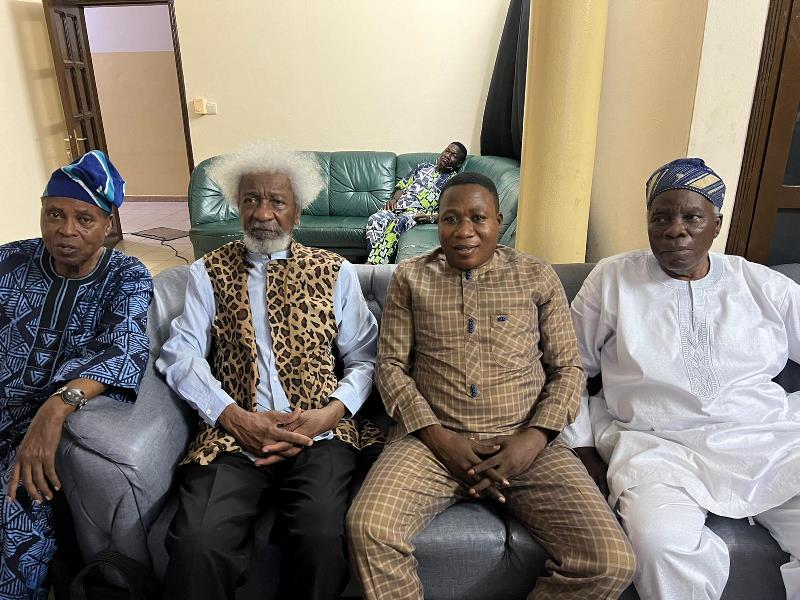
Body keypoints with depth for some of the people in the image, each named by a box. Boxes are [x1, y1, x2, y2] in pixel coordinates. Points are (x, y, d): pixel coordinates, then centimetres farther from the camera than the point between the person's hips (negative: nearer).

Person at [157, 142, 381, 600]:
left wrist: (329, 414, -9)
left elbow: (365, 358, 9)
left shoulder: (336, 272, 12)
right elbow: (181, 355, 3)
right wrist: (236, 417, -11)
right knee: (198, 544, -26)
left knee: (322, 540, -27)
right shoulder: (208, 272, 13)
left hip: (319, 435, 0)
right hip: (233, 434, 1)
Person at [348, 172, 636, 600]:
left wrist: (533, 439, -9)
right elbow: (391, 365, 5)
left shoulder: (538, 276, 9)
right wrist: (439, 438, -9)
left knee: (610, 562, -18)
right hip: (432, 438, 0)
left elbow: (568, 368, 8)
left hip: (525, 442, 1)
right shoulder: (410, 277, 10)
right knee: (367, 528, -28)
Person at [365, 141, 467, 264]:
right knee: (374, 220, -27)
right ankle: (375, 261, -37)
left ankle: (372, 264, -45)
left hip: (419, 213, -4)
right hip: (399, 205, 5)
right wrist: (394, 199, 5)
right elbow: (402, 185, 26)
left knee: (397, 223, -37)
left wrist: (431, 218, -16)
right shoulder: (423, 167, 28)